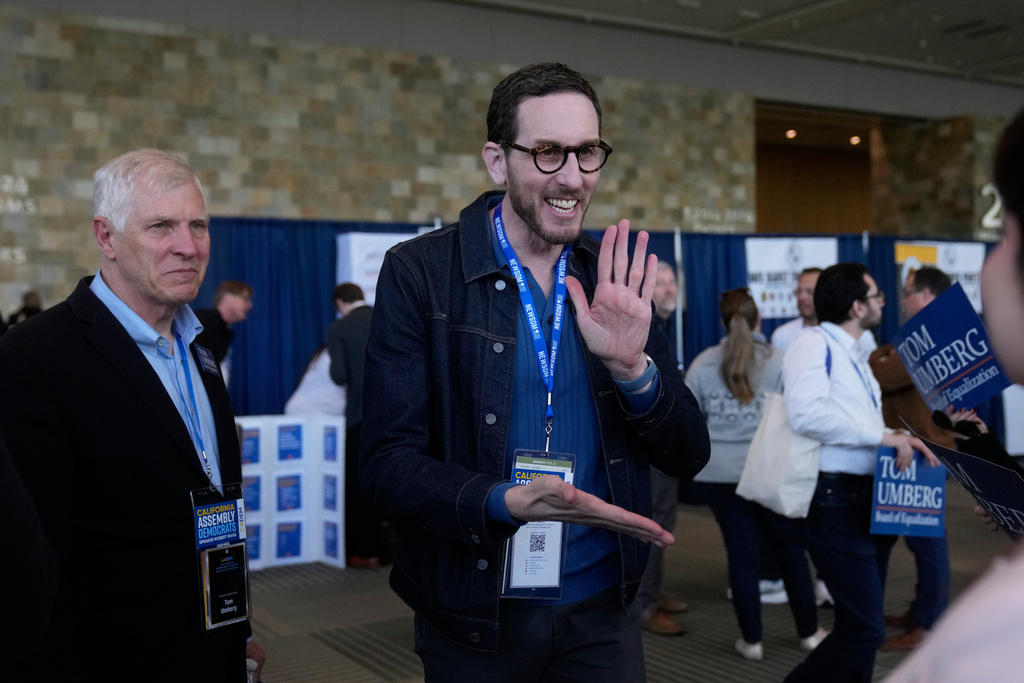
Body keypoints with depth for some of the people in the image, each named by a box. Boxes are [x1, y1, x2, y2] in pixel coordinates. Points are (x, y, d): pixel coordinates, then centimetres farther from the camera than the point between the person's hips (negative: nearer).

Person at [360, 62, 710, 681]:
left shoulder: (616, 282, 0)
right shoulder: (418, 273, -10)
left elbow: (689, 457, 0)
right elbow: (388, 463, -15)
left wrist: (632, 366, -19)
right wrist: (508, 503, -32)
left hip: (602, 611, 3)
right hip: (473, 618, -2)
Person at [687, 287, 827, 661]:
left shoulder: (703, 362, 1)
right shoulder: (779, 361, -5)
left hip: (720, 473, 1)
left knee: (742, 552, 8)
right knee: (790, 548, 12)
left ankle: (751, 640, 15)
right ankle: (809, 632, 24)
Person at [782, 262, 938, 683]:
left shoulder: (854, 354, 20)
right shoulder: (815, 344, -10)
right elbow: (806, 413, -26)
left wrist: (900, 441, 5)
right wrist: (883, 435, -22)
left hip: (869, 498, 10)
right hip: (835, 500, -10)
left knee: (861, 625, 15)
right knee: (866, 629, -11)